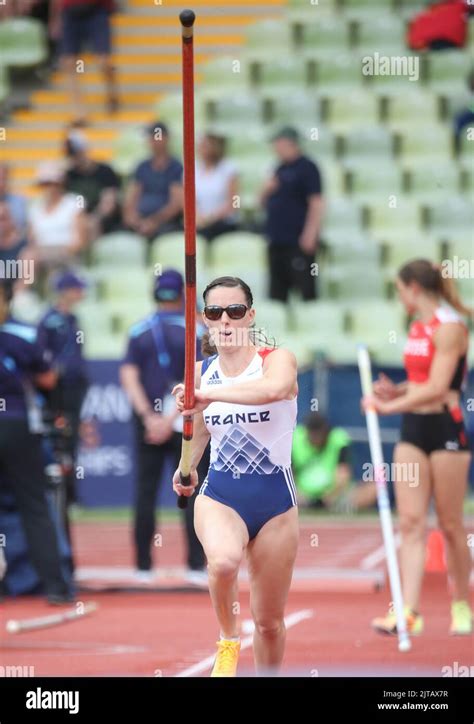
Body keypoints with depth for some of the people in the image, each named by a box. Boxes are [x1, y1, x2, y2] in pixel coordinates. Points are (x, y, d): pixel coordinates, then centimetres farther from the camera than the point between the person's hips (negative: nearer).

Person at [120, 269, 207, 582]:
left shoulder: (139, 331, 5)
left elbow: (128, 376, -4)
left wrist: (149, 417, -8)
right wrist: (170, 420, -13)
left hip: (148, 421, 2)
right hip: (186, 422, -2)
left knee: (145, 492, 6)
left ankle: (144, 567, 4)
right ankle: (196, 565, -3)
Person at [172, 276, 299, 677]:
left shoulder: (277, 359, -10)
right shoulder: (201, 372, 2)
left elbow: (274, 388, -36)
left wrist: (208, 394, -43)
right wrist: (187, 466, 4)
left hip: (275, 500, -1)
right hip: (219, 495, 1)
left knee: (269, 622, 8)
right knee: (224, 560, -34)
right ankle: (229, 639, -6)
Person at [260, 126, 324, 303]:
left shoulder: (306, 168, -6)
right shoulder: (280, 169, 17)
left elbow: (316, 203, -12)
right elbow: (264, 202, 24)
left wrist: (310, 234, -19)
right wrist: (267, 190, 2)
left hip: (298, 241, -8)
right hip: (276, 240, 8)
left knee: (305, 286, -10)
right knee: (277, 290, 9)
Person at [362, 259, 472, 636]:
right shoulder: (418, 326, 13)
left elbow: (436, 389, -21)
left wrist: (390, 405, -20)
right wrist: (396, 391, 4)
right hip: (414, 429, 8)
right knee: (411, 522, -3)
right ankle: (409, 611, -9)